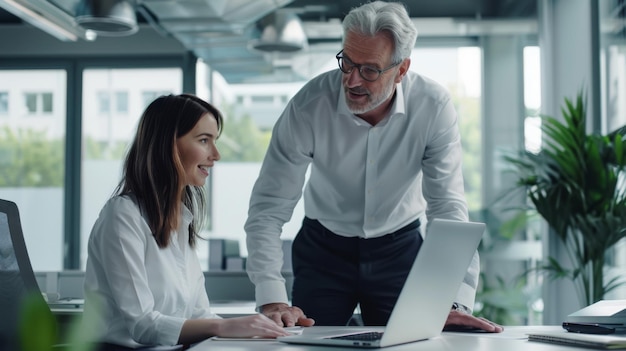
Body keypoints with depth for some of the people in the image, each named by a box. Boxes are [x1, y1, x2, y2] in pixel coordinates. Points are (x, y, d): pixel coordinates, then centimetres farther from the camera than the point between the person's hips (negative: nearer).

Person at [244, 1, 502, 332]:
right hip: (323, 249, 0)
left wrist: (457, 302, -33)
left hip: (400, 248, 1)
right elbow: (268, 205, -23)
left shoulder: (434, 106, -22)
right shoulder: (309, 105, -25)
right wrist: (272, 300, -34)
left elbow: (447, 206, -22)